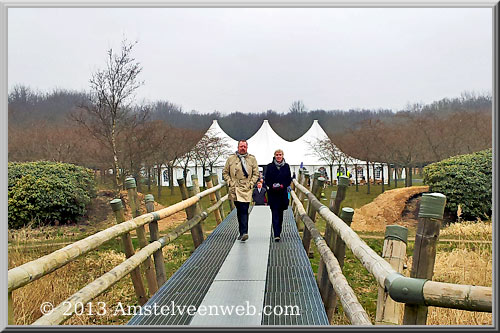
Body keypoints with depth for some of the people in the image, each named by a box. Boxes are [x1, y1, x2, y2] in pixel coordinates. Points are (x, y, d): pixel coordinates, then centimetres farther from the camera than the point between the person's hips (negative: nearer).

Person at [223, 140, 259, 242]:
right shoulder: (231, 159, 9)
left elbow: (256, 174, 9)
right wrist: (229, 182, 1)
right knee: (239, 210, 9)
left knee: (244, 210, -12)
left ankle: (243, 232, -16)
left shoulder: (252, 159, 7)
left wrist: (251, 183, -3)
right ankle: (243, 232, 21)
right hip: (234, 189, 2)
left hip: (246, 189, -2)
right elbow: (225, 172, 13)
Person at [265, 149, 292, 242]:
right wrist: (272, 186, -15)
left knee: (280, 213, 12)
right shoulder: (270, 166, 2)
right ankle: (276, 235, -12)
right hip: (273, 193, -2)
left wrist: (283, 185, -12)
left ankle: (278, 232, 28)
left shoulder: (286, 166, 6)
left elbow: (289, 179, 4)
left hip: (282, 193, 2)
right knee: (275, 214, -8)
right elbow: (267, 179, 1)